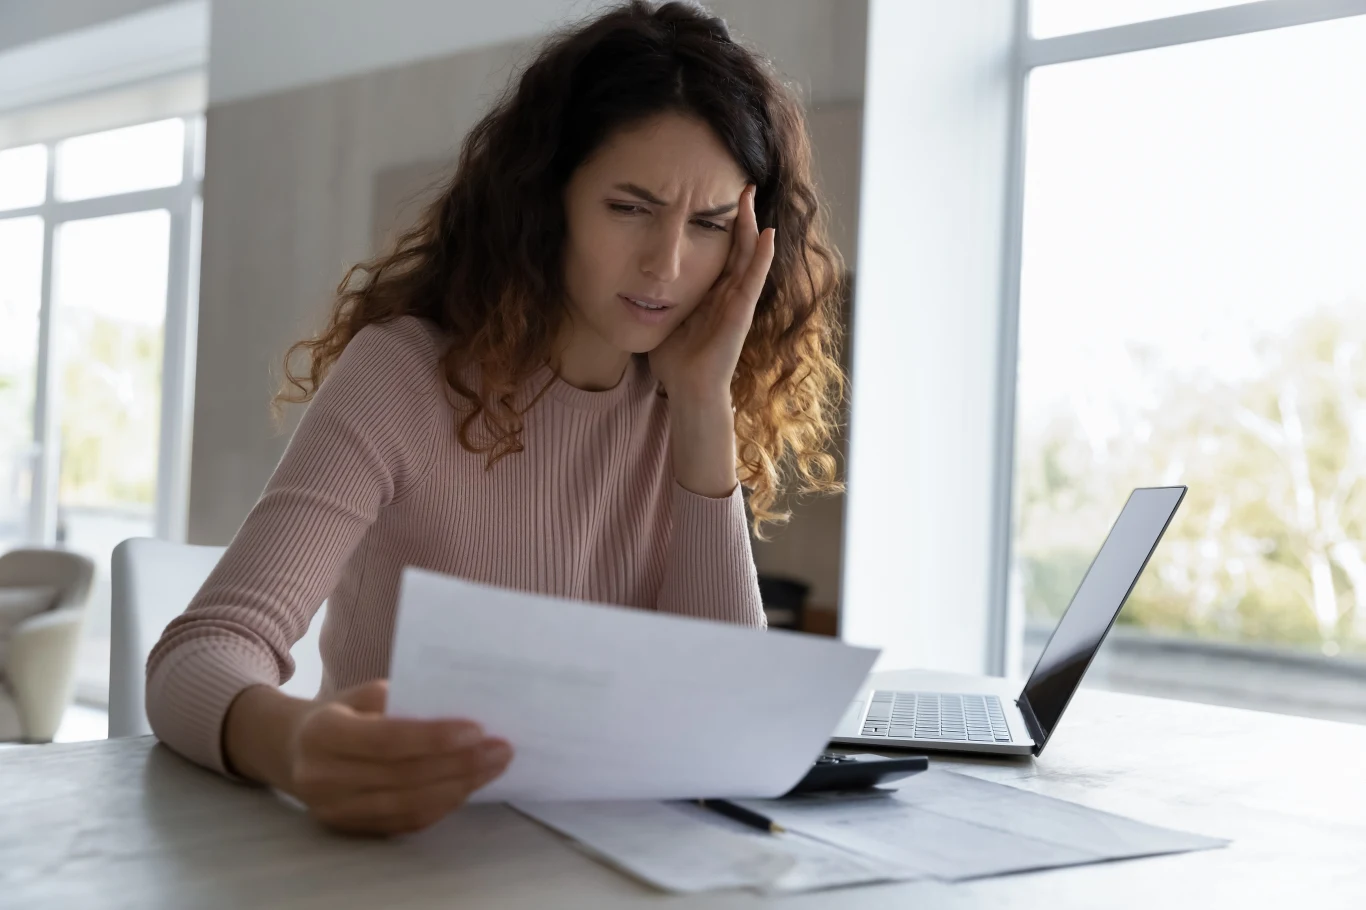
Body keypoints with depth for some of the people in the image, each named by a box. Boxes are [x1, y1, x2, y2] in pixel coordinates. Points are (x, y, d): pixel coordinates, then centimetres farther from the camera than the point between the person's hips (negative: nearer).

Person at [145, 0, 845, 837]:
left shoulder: (683, 407, 1)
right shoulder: (407, 372, -11)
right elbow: (199, 657, -19)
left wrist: (705, 410, -13)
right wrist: (297, 742, -42)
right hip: (385, 841, -2)